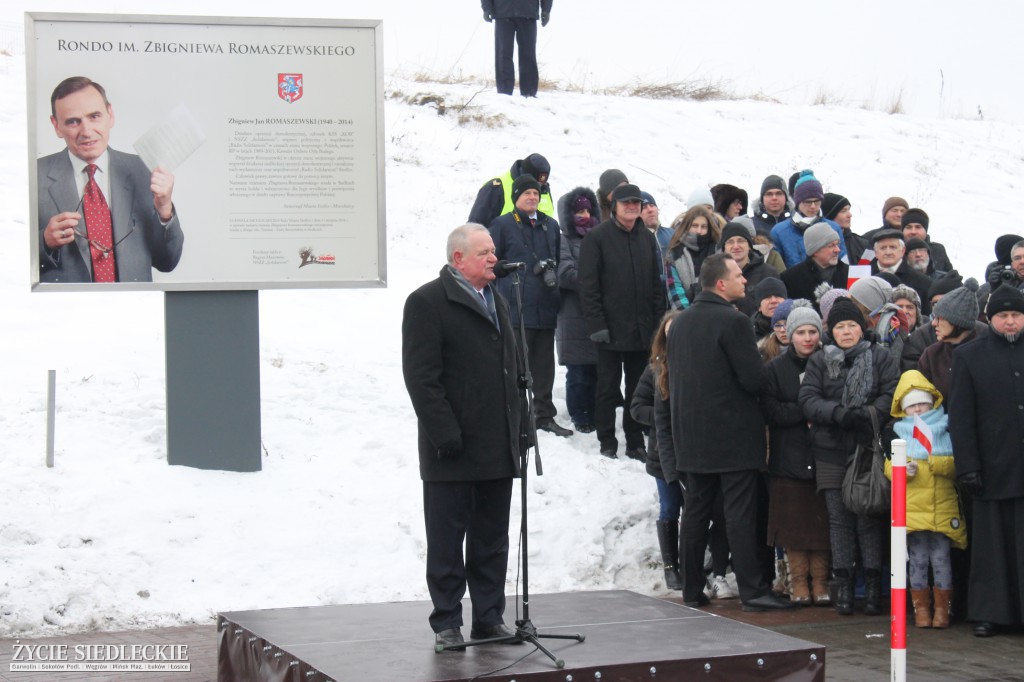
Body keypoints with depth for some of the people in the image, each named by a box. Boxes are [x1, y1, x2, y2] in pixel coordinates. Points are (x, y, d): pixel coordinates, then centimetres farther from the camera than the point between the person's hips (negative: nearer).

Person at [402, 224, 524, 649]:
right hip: (452, 451, -7)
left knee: (492, 541, 12)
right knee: (447, 542, 2)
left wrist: (518, 425, 14)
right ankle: (447, 623, 9)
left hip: (497, 449, 7)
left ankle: (489, 619, 20)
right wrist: (444, 434, -19)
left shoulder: (496, 301, 17)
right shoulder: (427, 303, -8)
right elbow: (421, 377, -13)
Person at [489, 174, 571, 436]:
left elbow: (559, 258, 25)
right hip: (516, 307, -5)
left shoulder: (550, 225, 15)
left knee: (544, 365, 10)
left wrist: (552, 270, 8)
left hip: (545, 307, 5)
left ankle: (544, 415, 18)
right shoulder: (502, 225, -1)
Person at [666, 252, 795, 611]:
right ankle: (752, 590, -4)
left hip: (692, 433, 7)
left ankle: (691, 589, 16)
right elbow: (753, 379, -16)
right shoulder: (733, 321, -15)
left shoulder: (679, 322, 9)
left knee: (696, 510, 12)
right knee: (740, 513, -5)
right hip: (734, 434, -7)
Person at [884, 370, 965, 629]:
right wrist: (902, 470, -15)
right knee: (918, 560, 3)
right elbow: (889, 465, 6)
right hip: (911, 506, 0)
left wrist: (936, 462, -17)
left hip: (942, 506, 0)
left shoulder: (945, 428, 8)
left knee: (941, 558, 0)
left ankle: (942, 608, 9)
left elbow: (956, 463, 1)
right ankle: (921, 608, 11)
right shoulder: (897, 431, 10)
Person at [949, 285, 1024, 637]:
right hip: (994, 468, -1)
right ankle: (989, 612, 10)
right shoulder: (969, 356, 6)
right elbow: (961, 417, 3)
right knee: (992, 542, 4)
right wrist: (967, 465, -5)